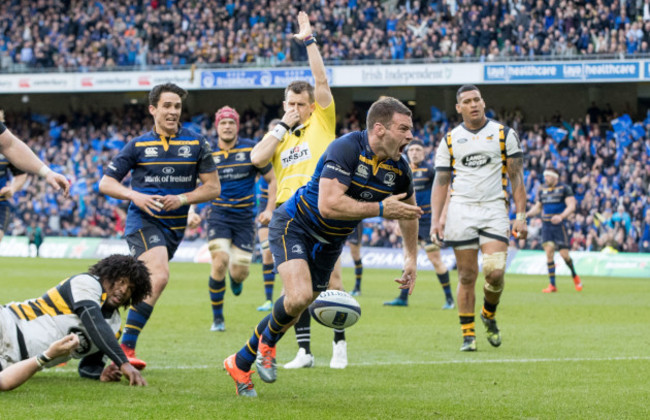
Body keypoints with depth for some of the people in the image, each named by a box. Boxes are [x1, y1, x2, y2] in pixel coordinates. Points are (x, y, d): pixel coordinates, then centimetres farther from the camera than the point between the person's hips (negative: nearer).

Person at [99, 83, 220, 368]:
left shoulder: (196, 143, 5)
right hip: (143, 220, -4)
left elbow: (212, 187, 5)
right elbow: (106, 183, 4)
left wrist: (182, 199, -12)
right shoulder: (138, 145, 2)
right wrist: (135, 196, -14)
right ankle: (126, 347, -25)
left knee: (147, 284, 9)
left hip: (175, 224, 4)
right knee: (159, 275, -25)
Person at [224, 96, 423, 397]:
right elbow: (328, 205, -38)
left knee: (293, 310, 10)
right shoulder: (346, 149, -29)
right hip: (294, 225, -7)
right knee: (300, 296, -26)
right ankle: (267, 342, 5)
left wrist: (411, 258, 14)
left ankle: (241, 363, 28)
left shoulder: (398, 169, -8)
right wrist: (380, 209, -36)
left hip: (329, 243, 7)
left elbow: (408, 209, 14)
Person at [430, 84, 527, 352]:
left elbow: (516, 177, 6)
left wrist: (521, 215, -2)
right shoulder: (449, 141, 10)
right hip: (460, 212, 1)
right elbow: (440, 182, 11)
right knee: (467, 276, -2)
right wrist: (436, 219, 0)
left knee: (495, 272, -13)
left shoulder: (504, 134, 7)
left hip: (494, 210, -1)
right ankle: (468, 335, 6)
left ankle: (489, 315, 16)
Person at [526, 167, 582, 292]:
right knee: (549, 252, -6)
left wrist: (561, 216, -25)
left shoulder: (564, 188, -2)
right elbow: (538, 207, 22)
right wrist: (527, 214, 2)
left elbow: (571, 206, -9)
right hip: (546, 225, 4)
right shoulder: (542, 190, 14)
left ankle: (575, 276, 22)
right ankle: (552, 285, -4)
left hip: (559, 225, -4)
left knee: (564, 253, -6)